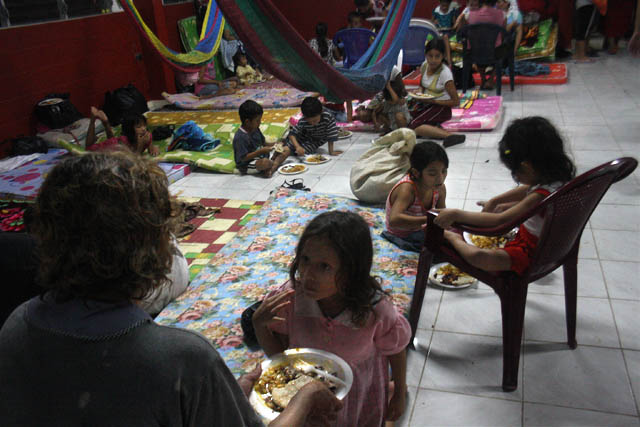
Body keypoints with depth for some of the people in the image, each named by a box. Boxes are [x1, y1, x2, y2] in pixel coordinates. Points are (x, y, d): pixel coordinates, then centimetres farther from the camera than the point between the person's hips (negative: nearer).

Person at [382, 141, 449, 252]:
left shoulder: (440, 188, -9)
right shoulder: (407, 189, -31)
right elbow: (394, 220, -46)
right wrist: (428, 219, -51)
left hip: (421, 230, 7)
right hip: (399, 238, -7)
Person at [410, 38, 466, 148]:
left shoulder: (445, 73, -19)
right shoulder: (424, 65, 0)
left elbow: (456, 102, -15)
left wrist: (433, 101, -20)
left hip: (441, 107, -8)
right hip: (425, 104, 8)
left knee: (413, 126, -27)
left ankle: (450, 135, -30)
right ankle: (434, 127, -7)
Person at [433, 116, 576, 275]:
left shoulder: (542, 196, -34)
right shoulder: (558, 178, -6)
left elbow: (499, 221, -35)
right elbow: (527, 190, 16)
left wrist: (456, 214, -30)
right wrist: (494, 201, 13)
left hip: (531, 253, -10)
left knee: (478, 256, -30)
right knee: (502, 207, 29)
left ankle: (454, 238, 0)